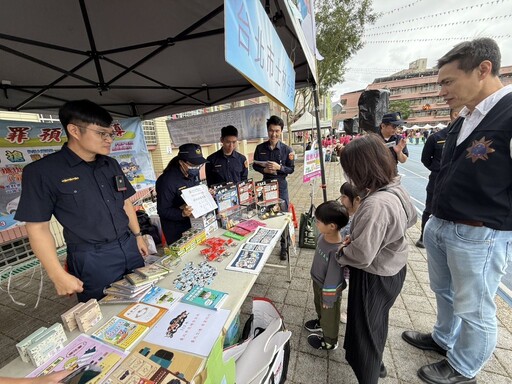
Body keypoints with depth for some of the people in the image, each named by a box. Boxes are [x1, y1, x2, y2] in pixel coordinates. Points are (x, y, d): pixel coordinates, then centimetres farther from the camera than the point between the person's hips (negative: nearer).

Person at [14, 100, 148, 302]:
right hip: (92, 259, -5)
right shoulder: (42, 171, -11)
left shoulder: (111, 164, 4)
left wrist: (138, 236, 12)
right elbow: (38, 227, -9)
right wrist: (58, 275, -11)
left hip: (129, 247, 5)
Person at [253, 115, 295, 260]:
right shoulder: (260, 148, -1)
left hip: (281, 186, -2)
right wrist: (264, 170, -14)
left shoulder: (287, 149, -6)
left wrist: (279, 167, -21)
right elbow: (255, 165, 6)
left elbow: (291, 169, -3)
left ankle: (284, 247, 23)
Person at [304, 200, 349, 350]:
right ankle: (321, 322, 64)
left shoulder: (337, 250, -41)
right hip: (317, 281, 7)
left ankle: (329, 342, 50)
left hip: (329, 288, -7)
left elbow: (333, 278, -28)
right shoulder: (323, 235, -16)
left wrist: (328, 299, -15)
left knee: (329, 315, 22)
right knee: (318, 305, 34)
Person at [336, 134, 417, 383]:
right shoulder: (396, 188, -7)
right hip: (393, 268, 9)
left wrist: (340, 255, -11)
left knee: (365, 330, 15)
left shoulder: (375, 205, -35)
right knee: (377, 322, 31)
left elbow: (361, 255, -32)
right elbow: (410, 219, 11)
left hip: (374, 277, -9)